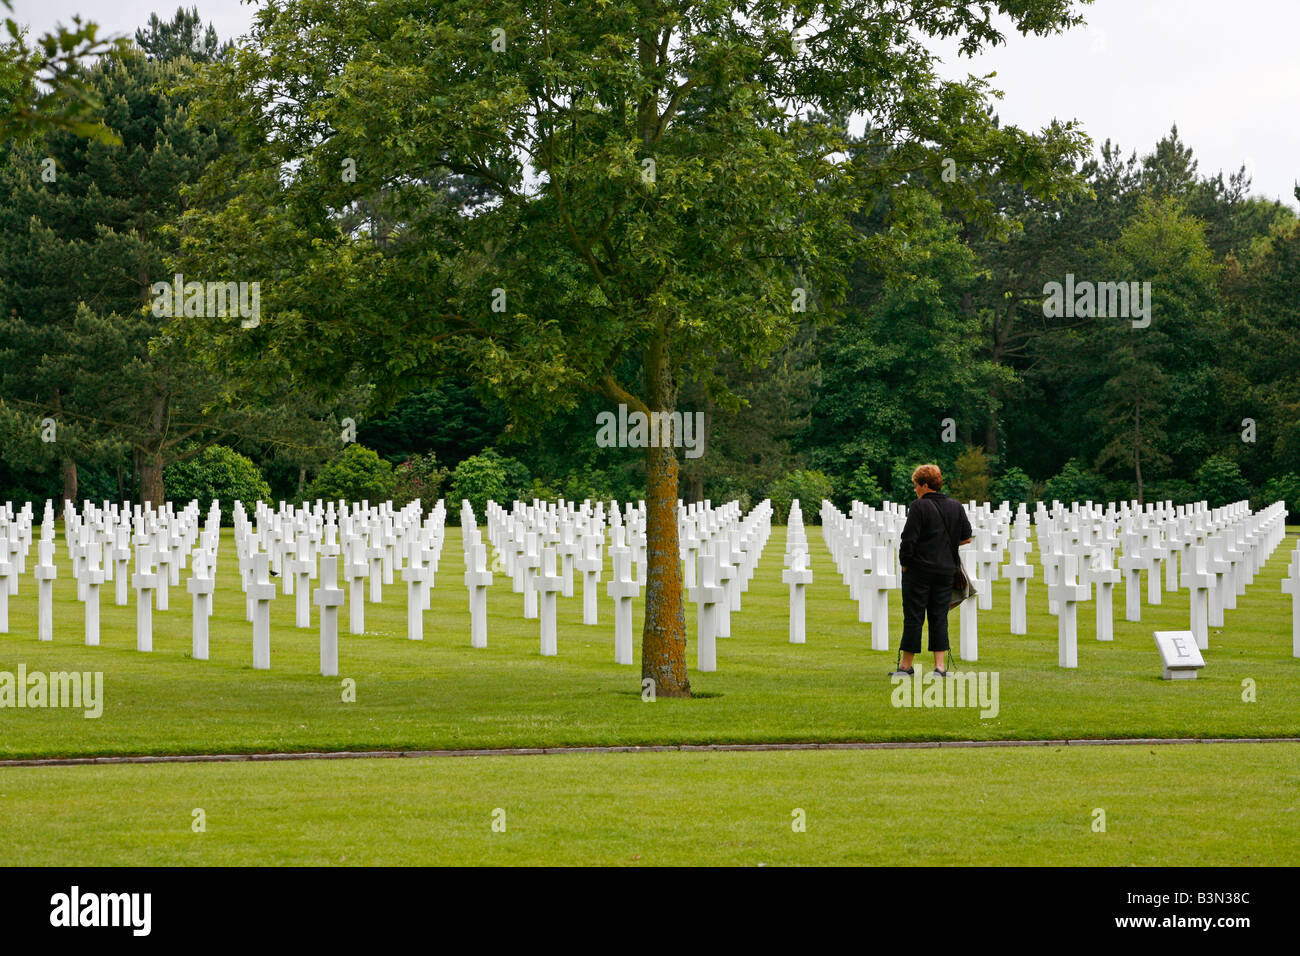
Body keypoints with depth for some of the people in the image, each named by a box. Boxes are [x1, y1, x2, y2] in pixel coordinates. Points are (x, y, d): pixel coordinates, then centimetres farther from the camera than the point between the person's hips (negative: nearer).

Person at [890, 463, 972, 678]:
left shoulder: (919, 507, -11)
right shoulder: (956, 507, 7)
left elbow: (908, 539, -14)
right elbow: (966, 538, 10)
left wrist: (904, 563, -3)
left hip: (919, 569, -5)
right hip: (946, 571, 5)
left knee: (913, 617, 1)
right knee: (939, 618, 8)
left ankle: (906, 665, 7)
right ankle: (940, 666, 3)